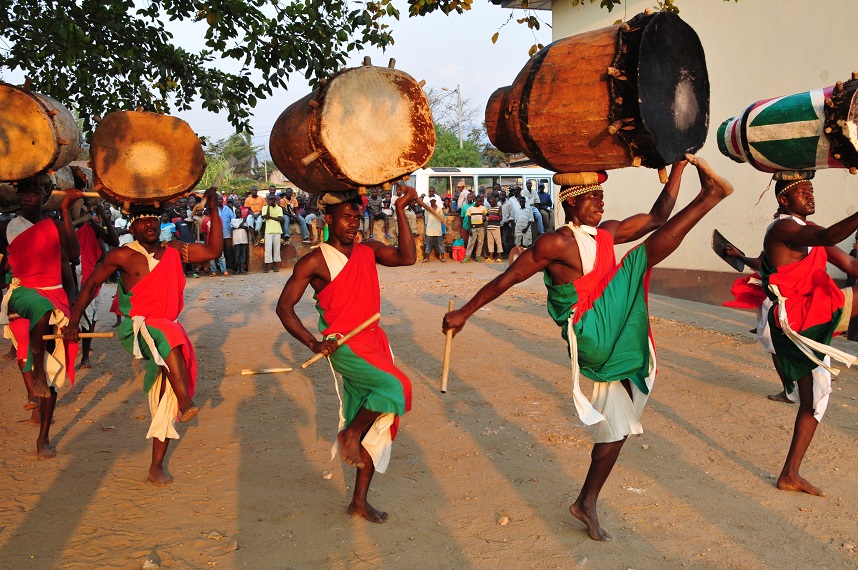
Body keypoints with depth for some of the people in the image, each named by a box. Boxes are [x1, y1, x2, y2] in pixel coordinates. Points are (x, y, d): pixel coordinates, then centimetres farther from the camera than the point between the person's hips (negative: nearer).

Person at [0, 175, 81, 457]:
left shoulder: (56, 227, 7)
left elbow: (73, 255, -9)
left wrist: (66, 210, -11)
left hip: (55, 298, 1)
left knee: (52, 370, 1)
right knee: (43, 308, -41)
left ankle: (44, 437, 11)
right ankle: (35, 375, -26)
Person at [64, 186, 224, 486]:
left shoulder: (174, 250, 5)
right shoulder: (122, 256, -3)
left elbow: (213, 250, -1)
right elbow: (91, 284, 4)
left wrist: (214, 209, -5)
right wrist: (74, 321, -2)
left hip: (169, 332, 4)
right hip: (138, 329, -4)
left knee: (167, 400, 3)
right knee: (170, 337, -39)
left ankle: (157, 466, 12)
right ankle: (187, 402, -37)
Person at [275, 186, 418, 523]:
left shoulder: (368, 251, 9)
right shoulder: (314, 262, -7)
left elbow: (407, 257, -4)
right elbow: (284, 307, -6)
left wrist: (400, 211, -6)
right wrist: (313, 344, -18)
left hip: (373, 343, 6)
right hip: (344, 346, -6)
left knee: (375, 423, 8)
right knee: (396, 387, -28)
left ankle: (359, 501, 21)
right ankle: (349, 434, -2)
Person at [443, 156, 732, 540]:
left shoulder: (606, 233, 15)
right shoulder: (557, 243, -8)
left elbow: (657, 218, 21)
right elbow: (509, 277, -6)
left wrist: (678, 166, 17)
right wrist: (464, 313, -5)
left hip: (613, 345, 8)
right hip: (591, 335, -8)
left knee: (617, 429, 14)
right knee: (644, 254, -11)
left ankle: (586, 504, 25)